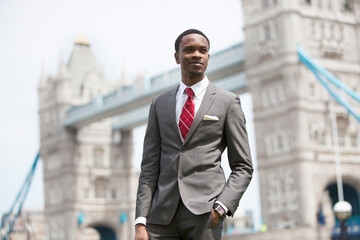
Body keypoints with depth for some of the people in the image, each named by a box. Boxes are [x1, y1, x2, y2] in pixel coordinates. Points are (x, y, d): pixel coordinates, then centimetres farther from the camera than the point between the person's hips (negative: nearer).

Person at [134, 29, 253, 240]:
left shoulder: (228, 102, 8)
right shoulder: (160, 104, 15)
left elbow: (243, 167, 6)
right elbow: (150, 166, 11)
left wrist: (221, 207, -10)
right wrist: (141, 222, 1)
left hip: (204, 213, -2)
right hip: (163, 214, 3)